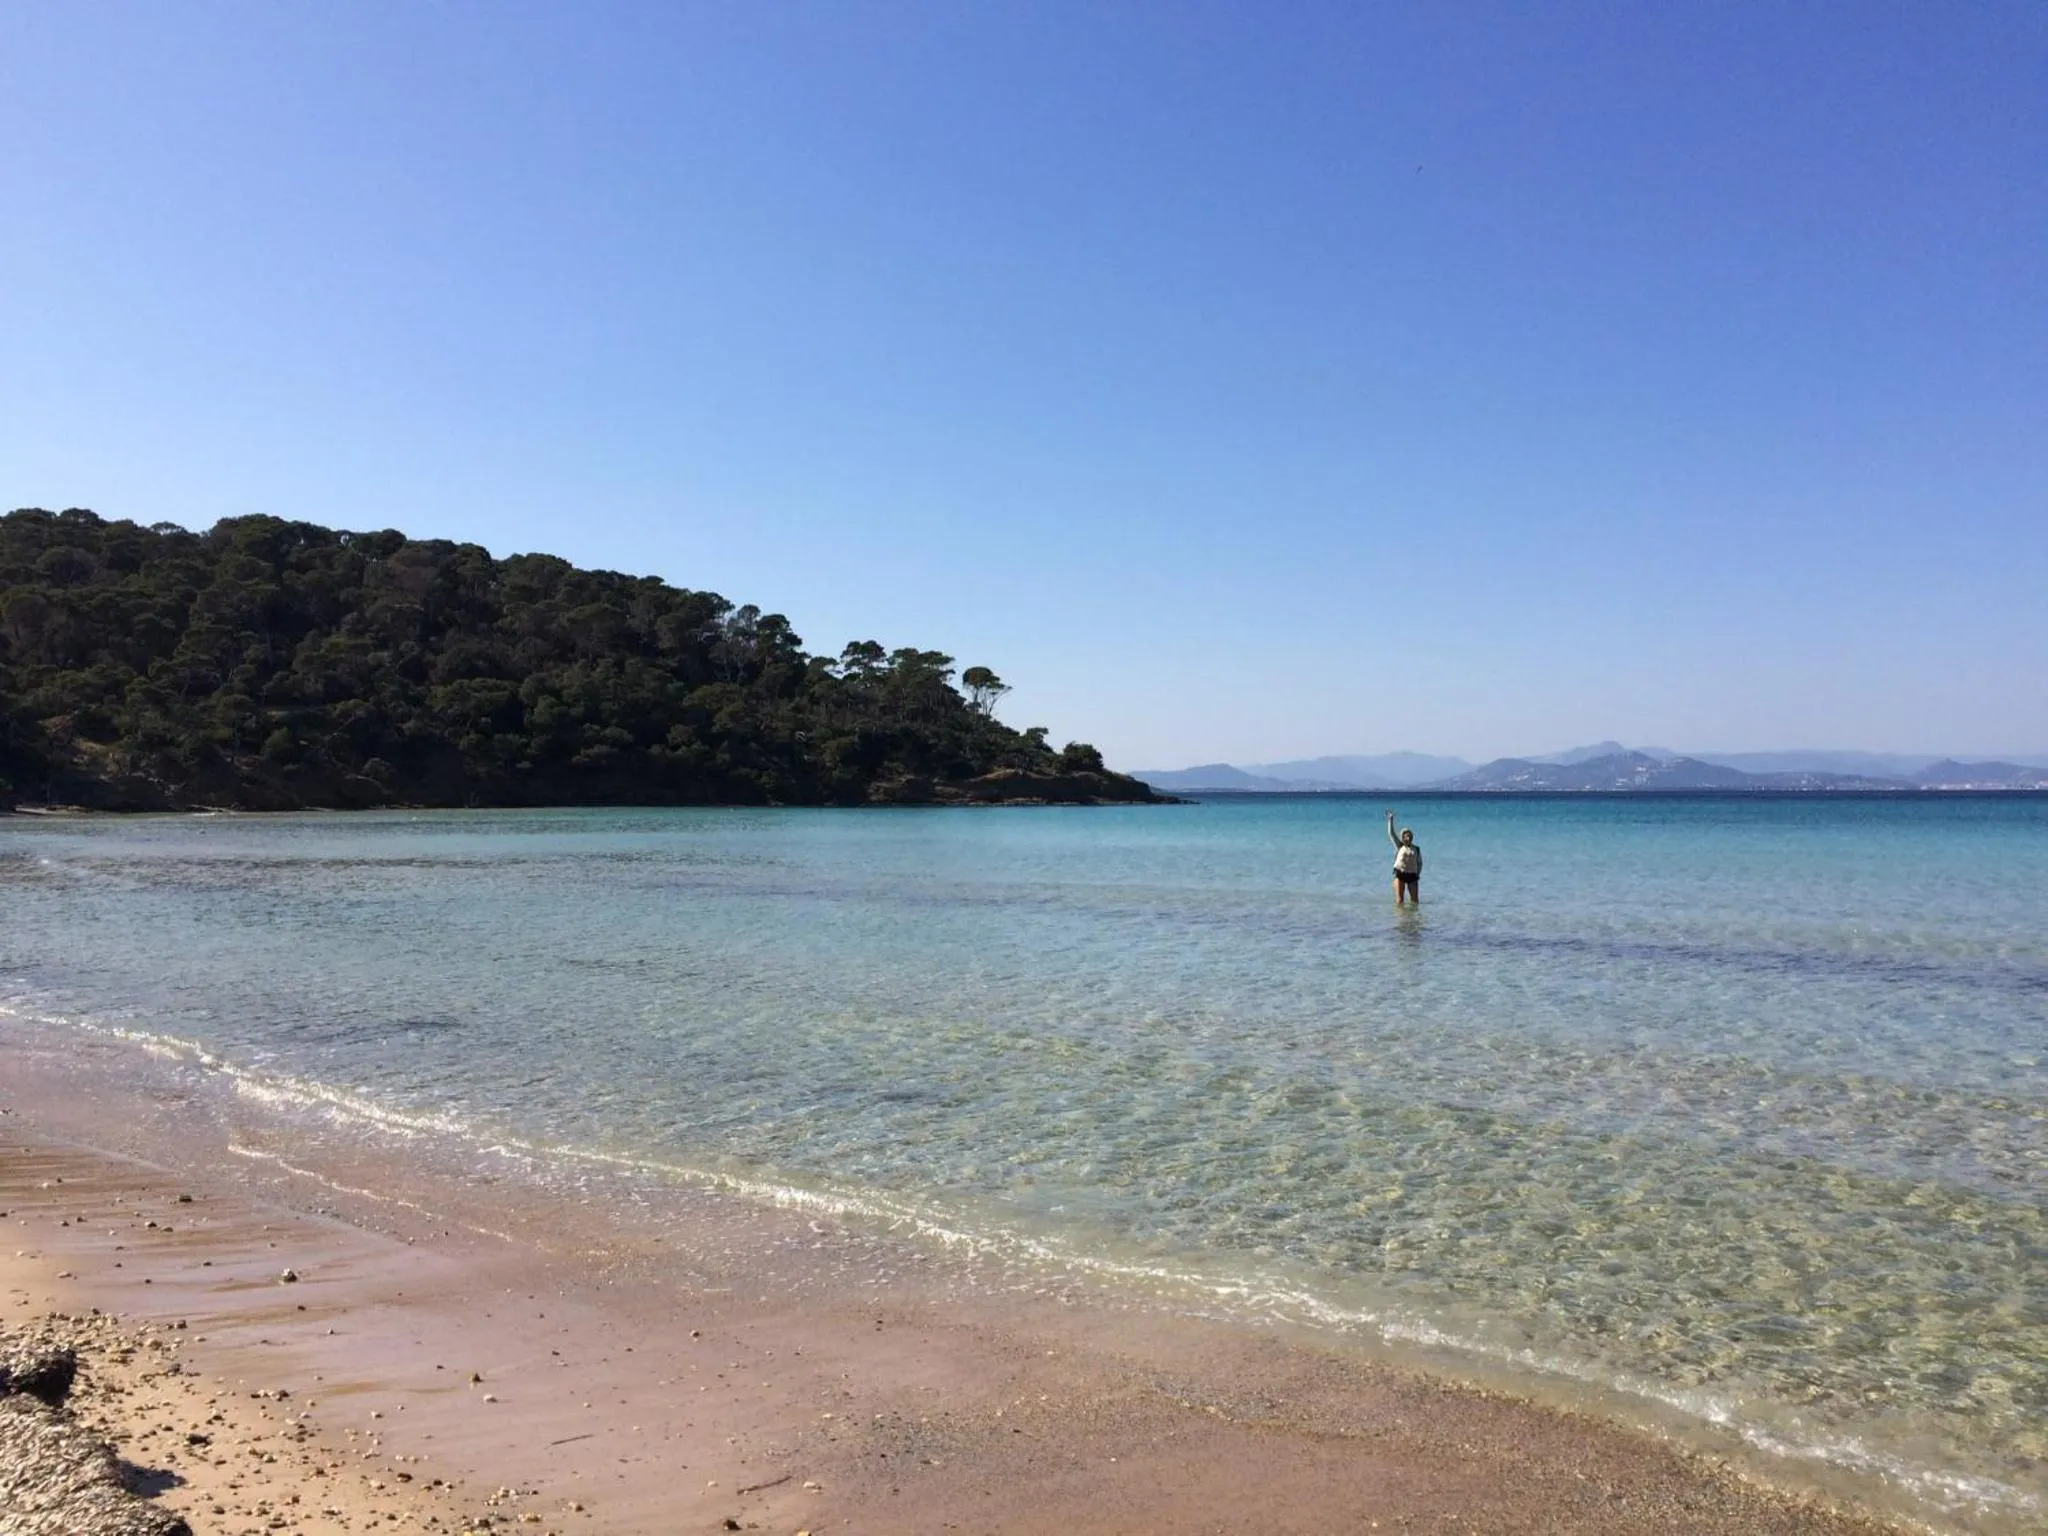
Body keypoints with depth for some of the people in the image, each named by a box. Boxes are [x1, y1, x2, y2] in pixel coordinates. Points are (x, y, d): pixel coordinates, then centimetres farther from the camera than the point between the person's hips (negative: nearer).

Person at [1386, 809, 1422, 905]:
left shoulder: (1416, 848, 9)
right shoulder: (1399, 846, 3)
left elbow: (1419, 863, 16)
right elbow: (1391, 833, -3)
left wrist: (1418, 874, 4)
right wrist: (1390, 820, -7)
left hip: (1412, 875, 2)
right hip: (1400, 874, -2)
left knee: (1415, 900, 3)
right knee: (1399, 900, -7)